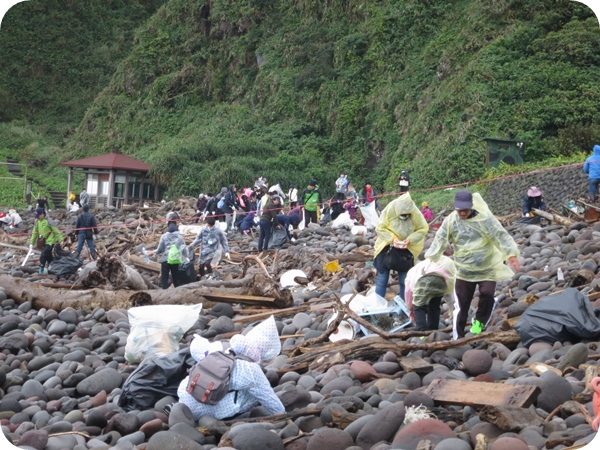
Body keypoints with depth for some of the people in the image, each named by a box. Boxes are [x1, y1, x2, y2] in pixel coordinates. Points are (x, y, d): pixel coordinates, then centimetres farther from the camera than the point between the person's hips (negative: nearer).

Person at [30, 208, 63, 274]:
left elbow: (56, 231, -12)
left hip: (50, 242, -7)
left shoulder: (48, 221, -14)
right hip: (43, 242, 7)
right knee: (49, 257, 14)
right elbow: (35, 233, 13)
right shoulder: (37, 222, 8)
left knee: (43, 256, -14)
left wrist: (60, 240, -15)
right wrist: (32, 243, 10)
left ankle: (41, 270, -5)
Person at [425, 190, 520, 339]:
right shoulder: (450, 221, -6)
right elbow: (440, 241, -3)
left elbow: (501, 236, -16)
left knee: (487, 294, -20)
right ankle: (458, 337, 14)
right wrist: (429, 259, -7)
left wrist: (511, 254, -25)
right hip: (464, 271, 2)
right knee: (461, 304, 3)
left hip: (487, 269, -2)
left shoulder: (484, 218, -14)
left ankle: (479, 321, 7)